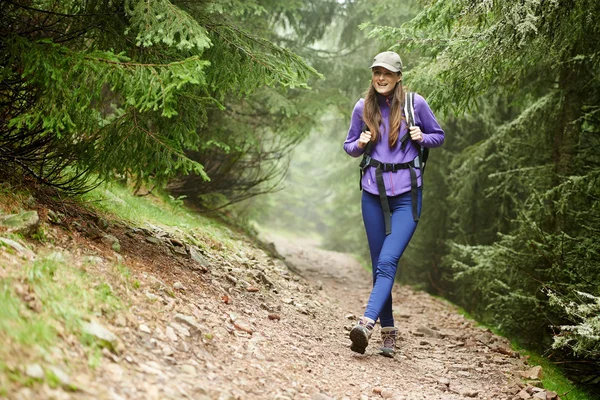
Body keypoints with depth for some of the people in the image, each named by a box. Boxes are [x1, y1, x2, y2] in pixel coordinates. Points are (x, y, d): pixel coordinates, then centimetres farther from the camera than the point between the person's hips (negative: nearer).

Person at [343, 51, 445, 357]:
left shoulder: (415, 103, -1)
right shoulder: (363, 108, 4)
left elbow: (438, 136, 12)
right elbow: (349, 146, 15)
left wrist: (421, 137, -11)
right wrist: (360, 144, -8)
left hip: (407, 195, -3)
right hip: (373, 193, 3)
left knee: (388, 262, -17)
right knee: (379, 265, 7)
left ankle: (366, 323, -29)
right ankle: (388, 331, 16)